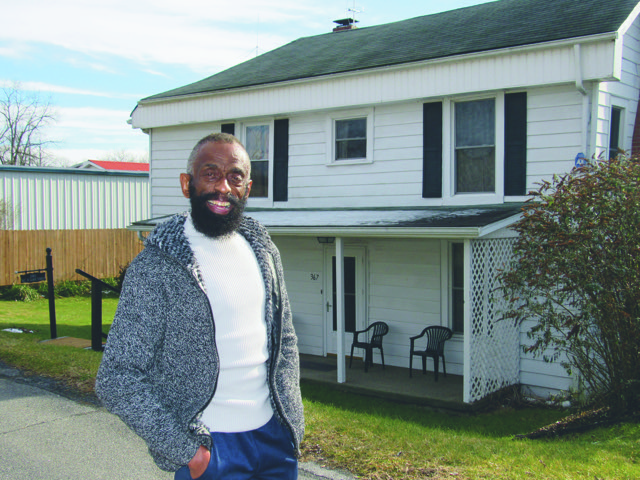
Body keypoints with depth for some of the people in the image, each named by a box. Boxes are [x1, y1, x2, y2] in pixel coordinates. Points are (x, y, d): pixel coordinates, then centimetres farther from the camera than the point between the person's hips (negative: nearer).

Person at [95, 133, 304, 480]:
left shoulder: (263, 251, 4)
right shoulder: (155, 268, -15)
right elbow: (117, 379, -15)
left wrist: (291, 415, 4)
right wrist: (185, 451, -16)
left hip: (274, 434, 5)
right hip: (209, 448, -5)